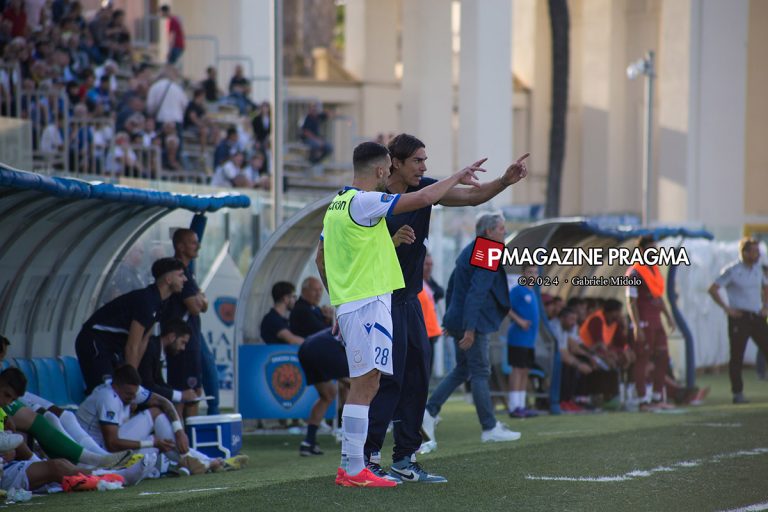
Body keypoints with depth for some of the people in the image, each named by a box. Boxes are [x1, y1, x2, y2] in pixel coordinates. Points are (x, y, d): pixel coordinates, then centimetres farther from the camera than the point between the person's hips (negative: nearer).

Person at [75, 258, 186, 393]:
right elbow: (132, 347, -24)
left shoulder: (157, 303, 6)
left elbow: (142, 343, 10)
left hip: (113, 345, 10)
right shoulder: (145, 301, -24)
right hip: (94, 342, -10)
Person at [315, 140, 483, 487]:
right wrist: (458, 177, -5)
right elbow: (423, 198, -18)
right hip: (368, 304, -10)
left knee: (363, 386, 11)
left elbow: (320, 258, 24)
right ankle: (353, 471, -11)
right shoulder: (363, 202, -12)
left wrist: (337, 300, 29)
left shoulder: (336, 205, 16)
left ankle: (350, 467, 12)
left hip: (347, 303, 10)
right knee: (364, 386, -10)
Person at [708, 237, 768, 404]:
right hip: (739, 318, -6)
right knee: (737, 356, -3)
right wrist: (727, 308, -12)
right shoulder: (732, 271, -8)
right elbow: (713, 289, -10)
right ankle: (737, 393, 2)